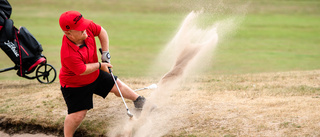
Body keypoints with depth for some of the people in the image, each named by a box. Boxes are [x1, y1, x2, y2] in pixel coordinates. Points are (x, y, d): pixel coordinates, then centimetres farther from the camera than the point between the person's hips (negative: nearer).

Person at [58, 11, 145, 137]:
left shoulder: (88, 26, -25)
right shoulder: (68, 55, -43)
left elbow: (101, 31, -4)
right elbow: (82, 71, -30)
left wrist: (105, 53, -6)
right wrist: (100, 65, -15)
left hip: (94, 75, 7)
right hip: (75, 85, -7)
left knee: (117, 85, 17)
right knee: (78, 114, -9)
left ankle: (139, 101, 42)